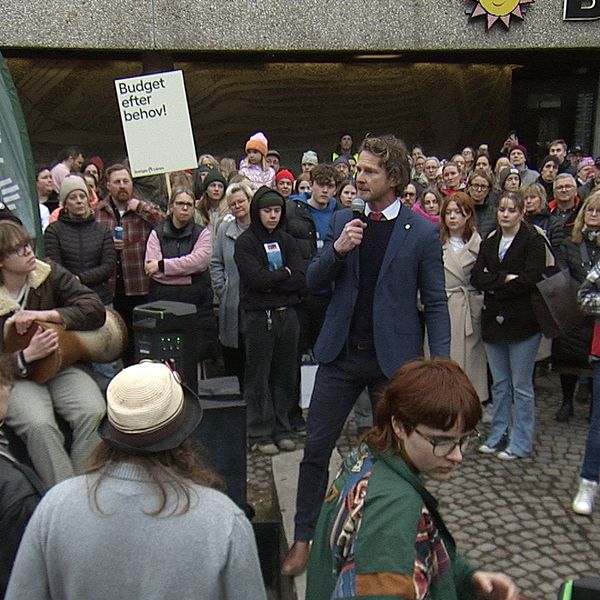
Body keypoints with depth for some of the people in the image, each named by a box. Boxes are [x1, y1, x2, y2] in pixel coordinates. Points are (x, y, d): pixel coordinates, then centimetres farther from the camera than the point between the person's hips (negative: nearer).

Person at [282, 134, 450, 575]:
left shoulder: (423, 232, -6)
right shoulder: (343, 221, 5)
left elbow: (435, 303, -3)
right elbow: (314, 283, 6)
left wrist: (440, 365, -10)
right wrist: (336, 250, -14)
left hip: (394, 357, -3)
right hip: (341, 354, 3)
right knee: (316, 447, 6)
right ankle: (304, 538, 22)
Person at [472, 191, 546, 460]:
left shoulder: (534, 241, -5)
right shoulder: (489, 243, 12)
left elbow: (529, 280, -16)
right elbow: (476, 277, -1)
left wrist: (494, 285, -9)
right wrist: (506, 278, -15)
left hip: (522, 322, -5)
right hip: (494, 321, 5)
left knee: (521, 386, 3)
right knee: (499, 384, 14)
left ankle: (521, 443, 14)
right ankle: (497, 435, 25)